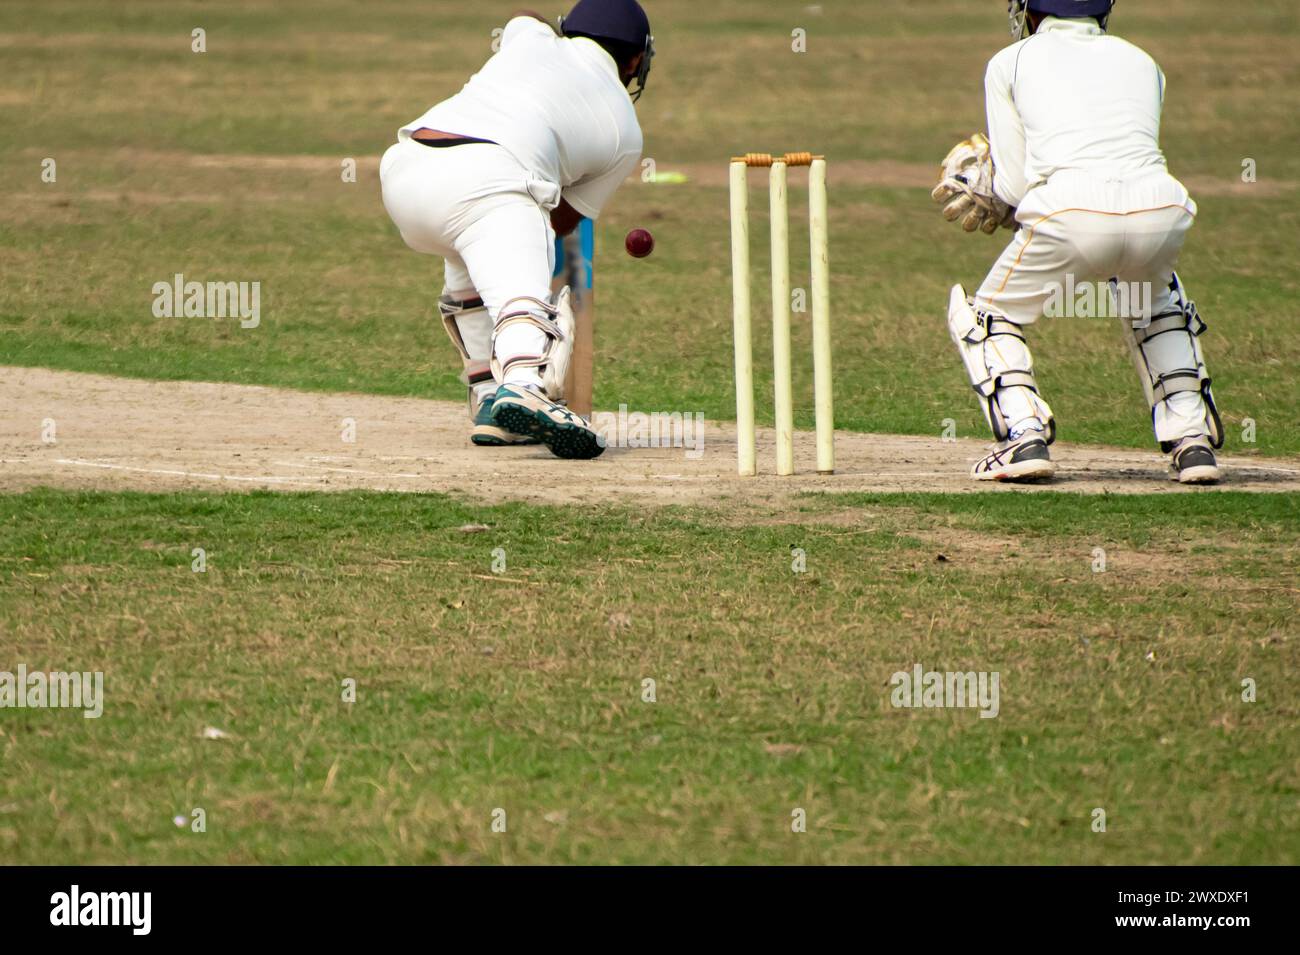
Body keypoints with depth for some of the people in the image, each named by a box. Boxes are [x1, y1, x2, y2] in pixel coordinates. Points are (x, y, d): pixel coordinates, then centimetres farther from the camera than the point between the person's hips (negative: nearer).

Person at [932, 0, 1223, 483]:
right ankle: (1193, 440, 21)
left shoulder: (1011, 63, 18)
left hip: (1070, 212, -4)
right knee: (1156, 306, 36)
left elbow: (1013, 188, 12)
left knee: (989, 316, 21)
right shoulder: (1142, 63, 29)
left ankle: (1024, 436, 0)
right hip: (1160, 207, 4)